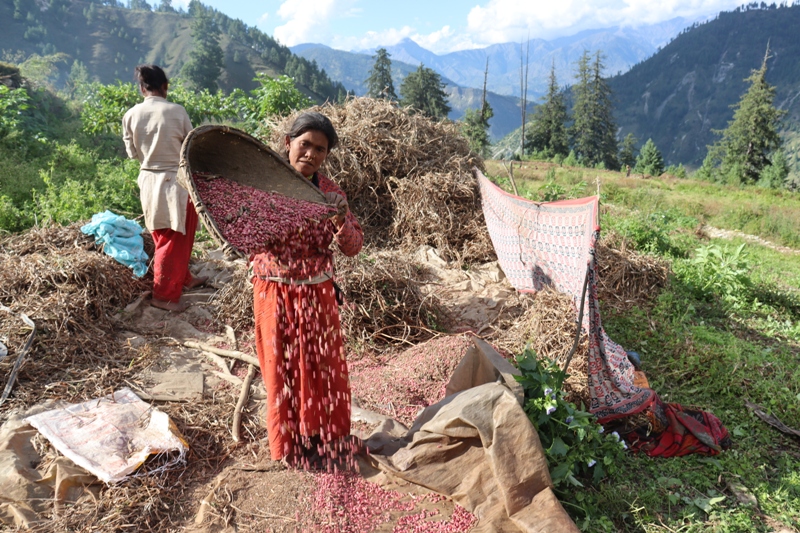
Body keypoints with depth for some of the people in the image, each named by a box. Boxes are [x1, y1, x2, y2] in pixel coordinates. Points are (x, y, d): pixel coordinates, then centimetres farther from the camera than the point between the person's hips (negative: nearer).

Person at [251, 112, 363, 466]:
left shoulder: (329, 191, -2)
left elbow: (353, 247, -5)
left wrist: (341, 219, -23)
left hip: (318, 293, 2)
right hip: (275, 291, -2)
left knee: (324, 366, 13)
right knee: (282, 368, 11)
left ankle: (323, 436, 37)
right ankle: (289, 444, 33)